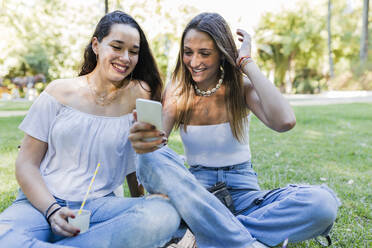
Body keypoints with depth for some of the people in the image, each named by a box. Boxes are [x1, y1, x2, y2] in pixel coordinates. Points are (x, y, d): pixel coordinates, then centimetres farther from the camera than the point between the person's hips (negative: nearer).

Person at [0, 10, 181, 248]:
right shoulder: (59, 92, 4)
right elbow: (26, 163, 2)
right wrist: (52, 210, -13)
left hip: (99, 207, 3)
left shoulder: (137, 95, 5)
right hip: (41, 203, -2)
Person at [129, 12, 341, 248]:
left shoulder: (241, 87, -4)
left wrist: (247, 62, -16)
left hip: (243, 194, 0)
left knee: (323, 201, -27)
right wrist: (143, 140, -37)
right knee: (153, 158, -30)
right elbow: (156, 140, -12)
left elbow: (285, 121, -24)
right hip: (197, 194, 1)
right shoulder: (176, 94, 1)